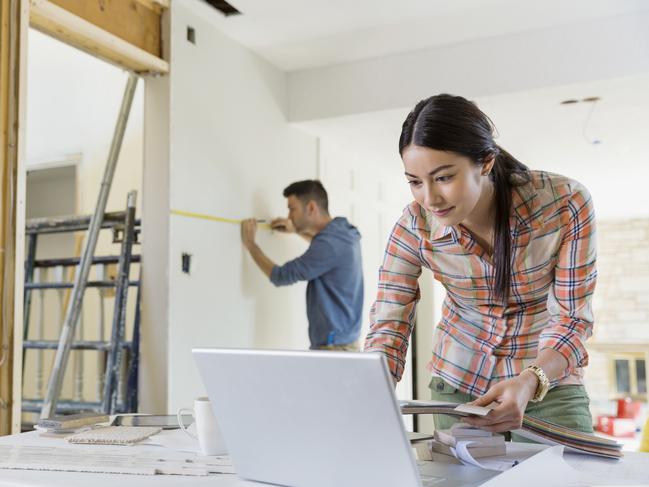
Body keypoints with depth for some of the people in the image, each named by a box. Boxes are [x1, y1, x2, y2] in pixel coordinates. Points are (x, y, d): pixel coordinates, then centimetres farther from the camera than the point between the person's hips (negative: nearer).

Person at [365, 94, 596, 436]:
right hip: (458, 383, 1)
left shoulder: (565, 202, -23)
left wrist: (529, 382, -35)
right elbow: (387, 328, -17)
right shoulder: (414, 227, -19)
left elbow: (572, 317, -17)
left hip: (549, 382, -1)